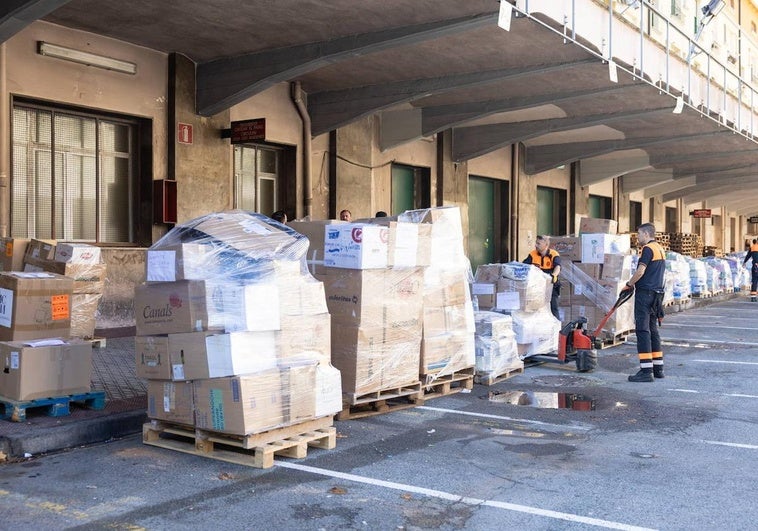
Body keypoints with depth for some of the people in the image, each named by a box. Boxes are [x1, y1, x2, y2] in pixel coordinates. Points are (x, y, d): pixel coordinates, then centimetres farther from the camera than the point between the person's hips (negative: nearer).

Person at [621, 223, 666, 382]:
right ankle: (658, 368, 19)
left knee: (643, 330, -9)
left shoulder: (648, 249, -11)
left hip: (645, 293, -10)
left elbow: (640, 272, -20)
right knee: (652, 330, 15)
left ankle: (646, 371, -12)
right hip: (656, 294, 10)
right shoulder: (660, 249, 18)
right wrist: (635, 284, 17)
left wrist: (629, 284, -5)